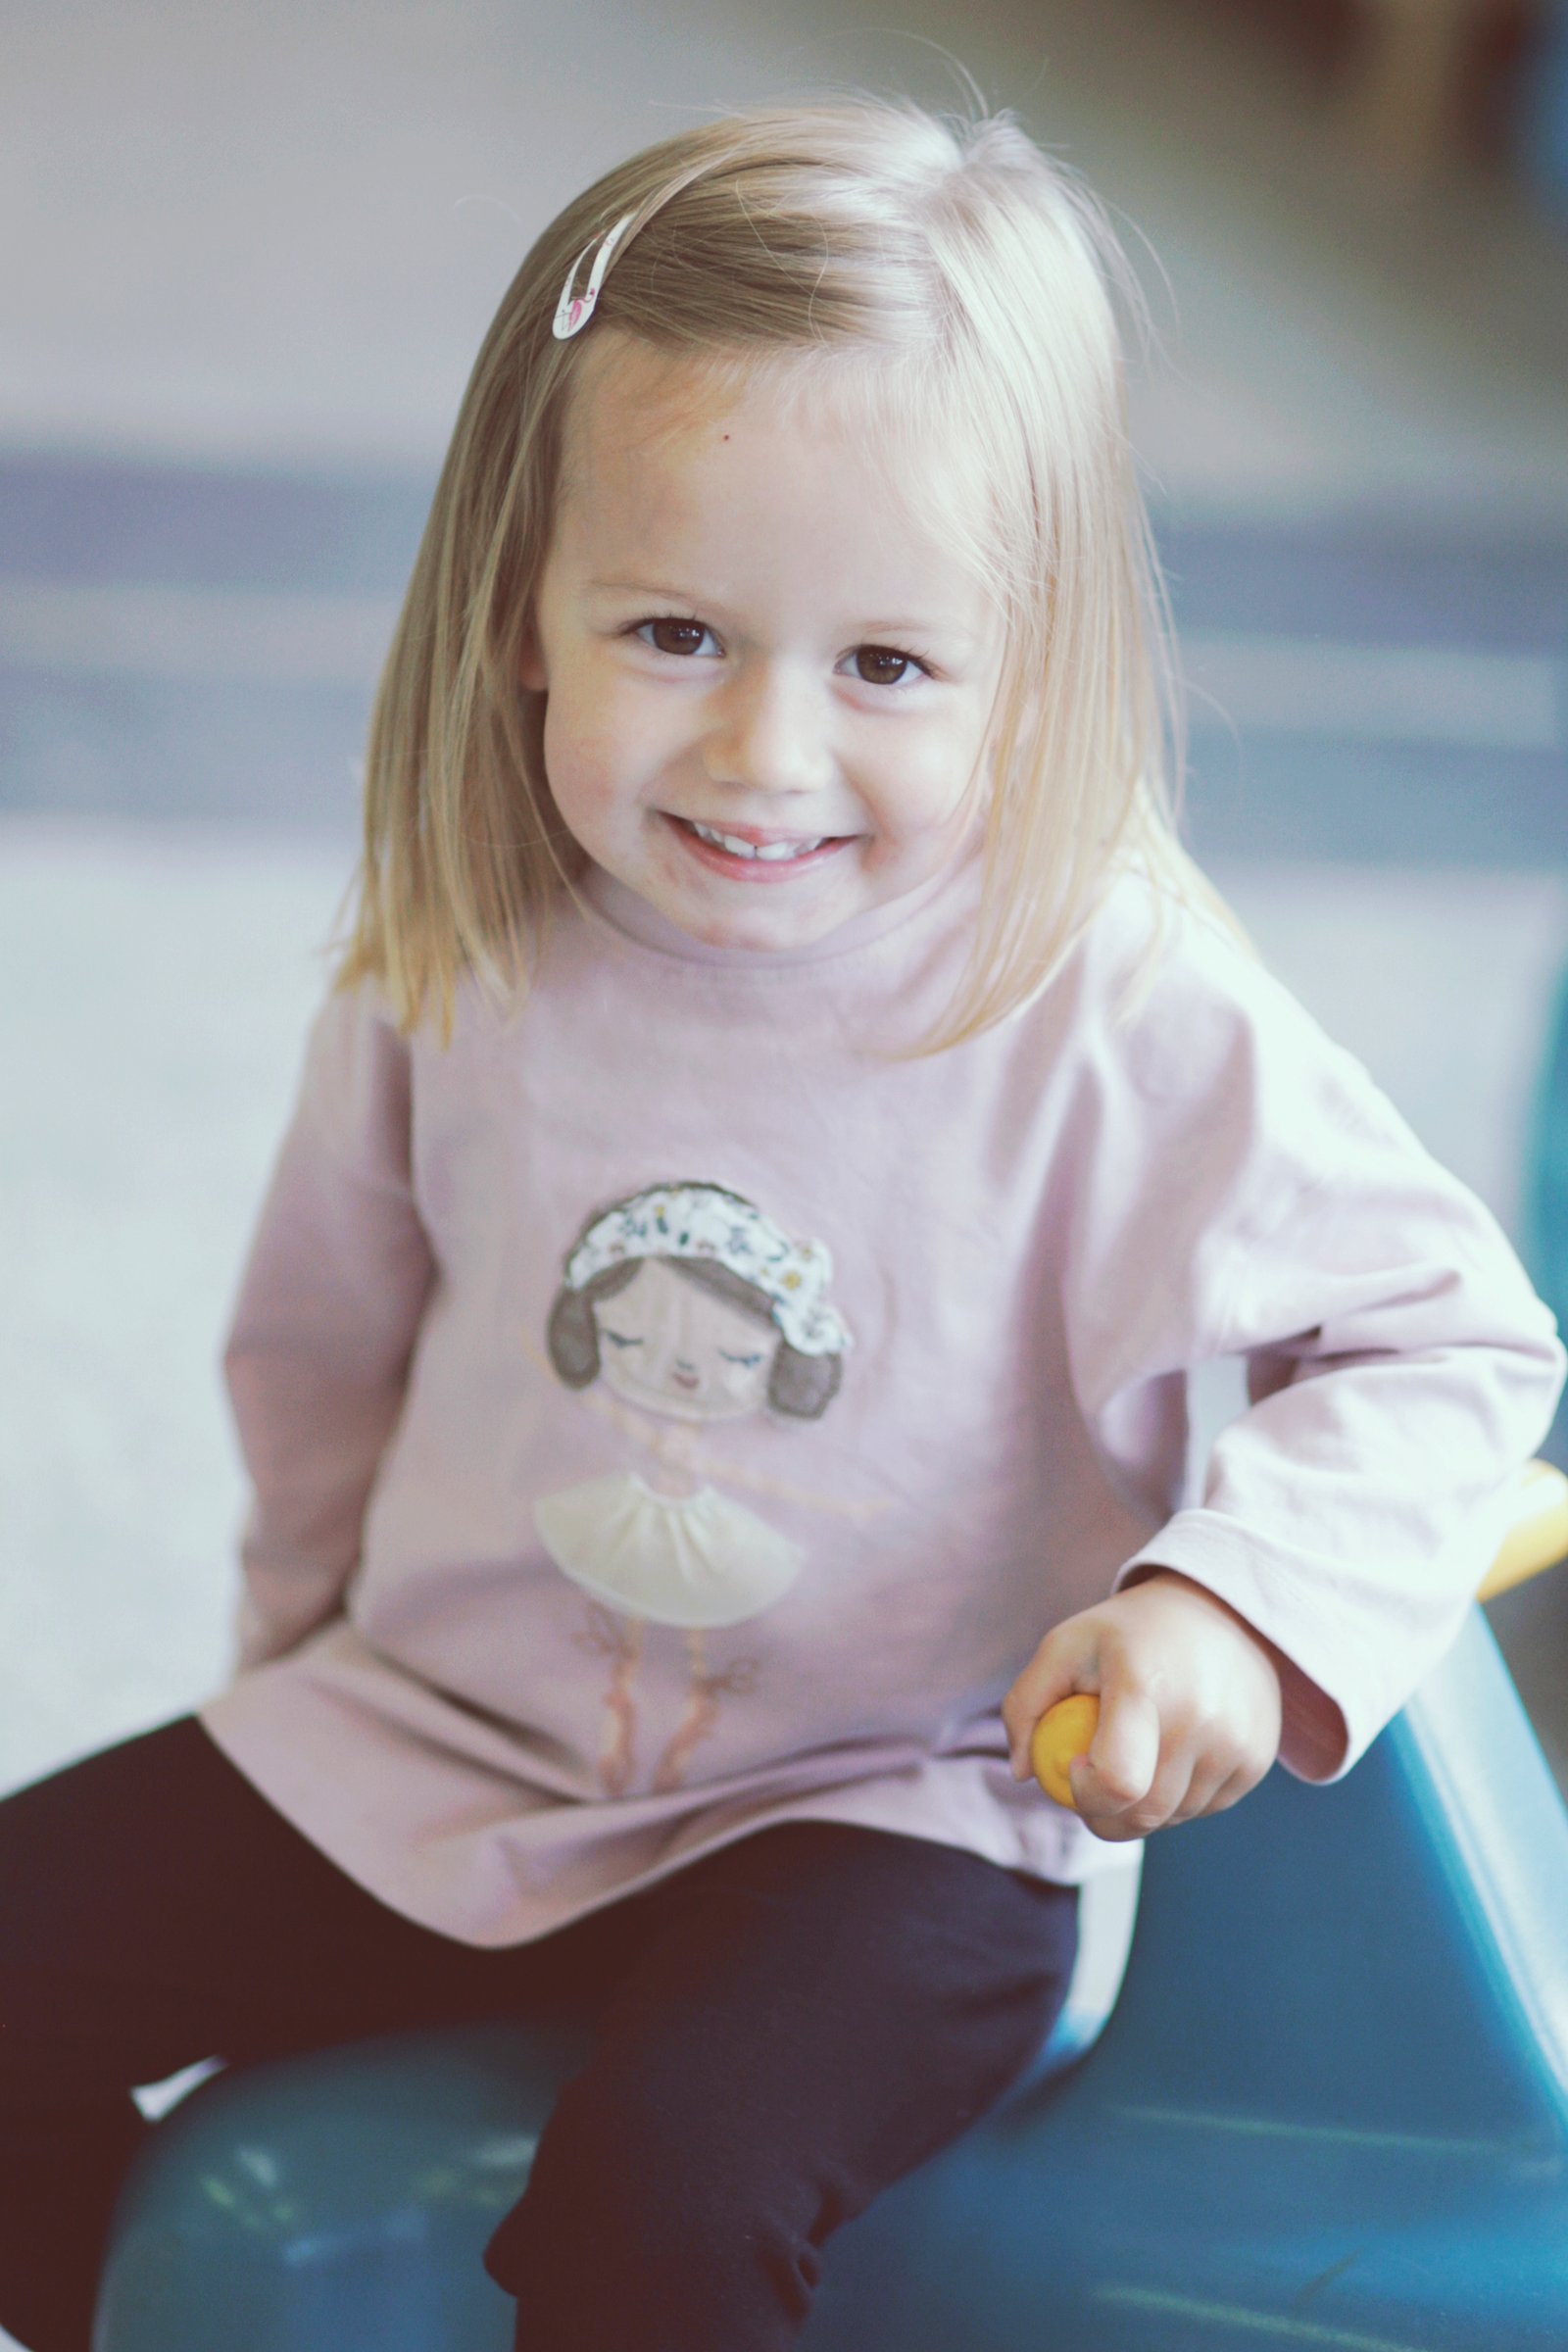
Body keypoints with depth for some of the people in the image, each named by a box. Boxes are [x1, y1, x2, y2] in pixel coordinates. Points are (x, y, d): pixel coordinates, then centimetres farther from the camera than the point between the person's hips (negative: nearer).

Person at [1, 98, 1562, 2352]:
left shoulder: (1126, 1021, -20)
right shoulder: (456, 976, -7)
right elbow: (328, 1340, 11)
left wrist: (1238, 1600, -26)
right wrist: (323, 1652, 19)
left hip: (880, 1811, -5)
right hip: (434, 1745, 5)